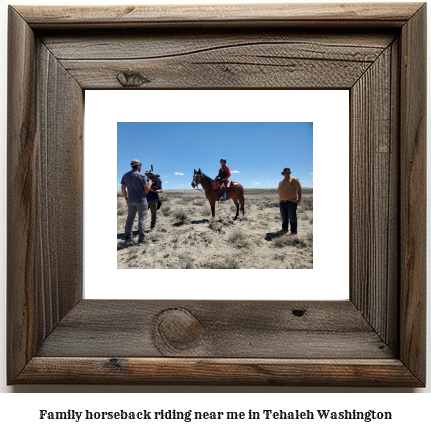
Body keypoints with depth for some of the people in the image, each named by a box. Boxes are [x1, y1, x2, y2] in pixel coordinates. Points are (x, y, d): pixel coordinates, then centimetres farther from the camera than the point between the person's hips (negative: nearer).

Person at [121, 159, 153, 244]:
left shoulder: (126, 175, 5)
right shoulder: (142, 176, -11)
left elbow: (123, 188, 8)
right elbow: (146, 190, -11)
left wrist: (126, 198, 18)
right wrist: (150, 184, 7)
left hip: (131, 201, 5)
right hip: (141, 201, -5)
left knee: (130, 218, 13)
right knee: (141, 219, -3)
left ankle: (127, 237, 19)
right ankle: (142, 239, -3)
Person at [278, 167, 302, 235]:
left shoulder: (294, 179, -2)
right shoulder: (281, 181, 17)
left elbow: (299, 189, -5)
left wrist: (299, 198, -12)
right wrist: (281, 200, 15)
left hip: (291, 202, -6)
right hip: (282, 202, 6)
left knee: (292, 218, -5)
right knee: (284, 217, 14)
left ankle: (294, 232, 0)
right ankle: (284, 229, 26)